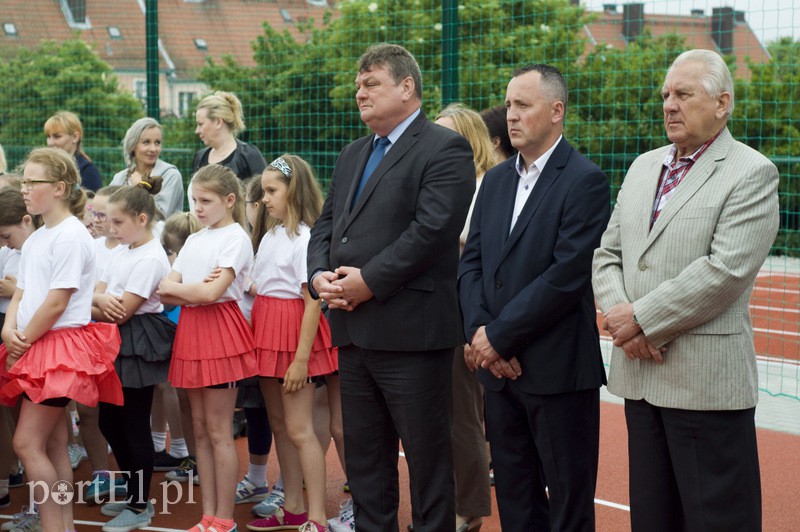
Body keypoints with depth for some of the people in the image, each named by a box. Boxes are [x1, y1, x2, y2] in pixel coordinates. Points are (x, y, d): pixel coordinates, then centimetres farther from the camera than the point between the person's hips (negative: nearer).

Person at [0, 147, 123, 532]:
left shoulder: (70, 236, -13)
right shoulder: (35, 240, 15)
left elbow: (56, 303, -17)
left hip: (61, 346, -9)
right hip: (33, 349, 9)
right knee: (54, 445, 11)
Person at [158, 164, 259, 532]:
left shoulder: (236, 238, -7)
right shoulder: (194, 240, 15)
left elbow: (212, 293, -18)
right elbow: (165, 293, 6)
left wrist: (173, 287, -5)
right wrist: (196, 289, -12)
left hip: (220, 328, -8)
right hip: (191, 330, 8)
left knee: (218, 431, -3)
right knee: (200, 430, 9)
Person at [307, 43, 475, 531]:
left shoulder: (444, 150, -7)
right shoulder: (353, 155, 20)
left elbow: (431, 229, -18)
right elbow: (326, 224, 18)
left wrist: (369, 281, -19)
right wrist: (320, 274, -2)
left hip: (411, 331, -8)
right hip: (354, 330, 8)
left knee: (427, 457, 2)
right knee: (363, 459, 15)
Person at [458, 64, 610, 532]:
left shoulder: (585, 181, -9)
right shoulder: (496, 180, 14)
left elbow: (568, 274, -17)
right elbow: (471, 261, 11)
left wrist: (499, 336, -14)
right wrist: (479, 331, -6)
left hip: (558, 370, -7)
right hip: (500, 368, 7)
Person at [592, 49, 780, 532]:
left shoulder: (751, 174, -7)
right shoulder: (643, 167, 16)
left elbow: (726, 269, -18)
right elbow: (608, 253, 14)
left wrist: (643, 319, -15)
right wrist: (618, 313, -6)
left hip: (706, 382, -7)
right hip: (640, 374, 7)